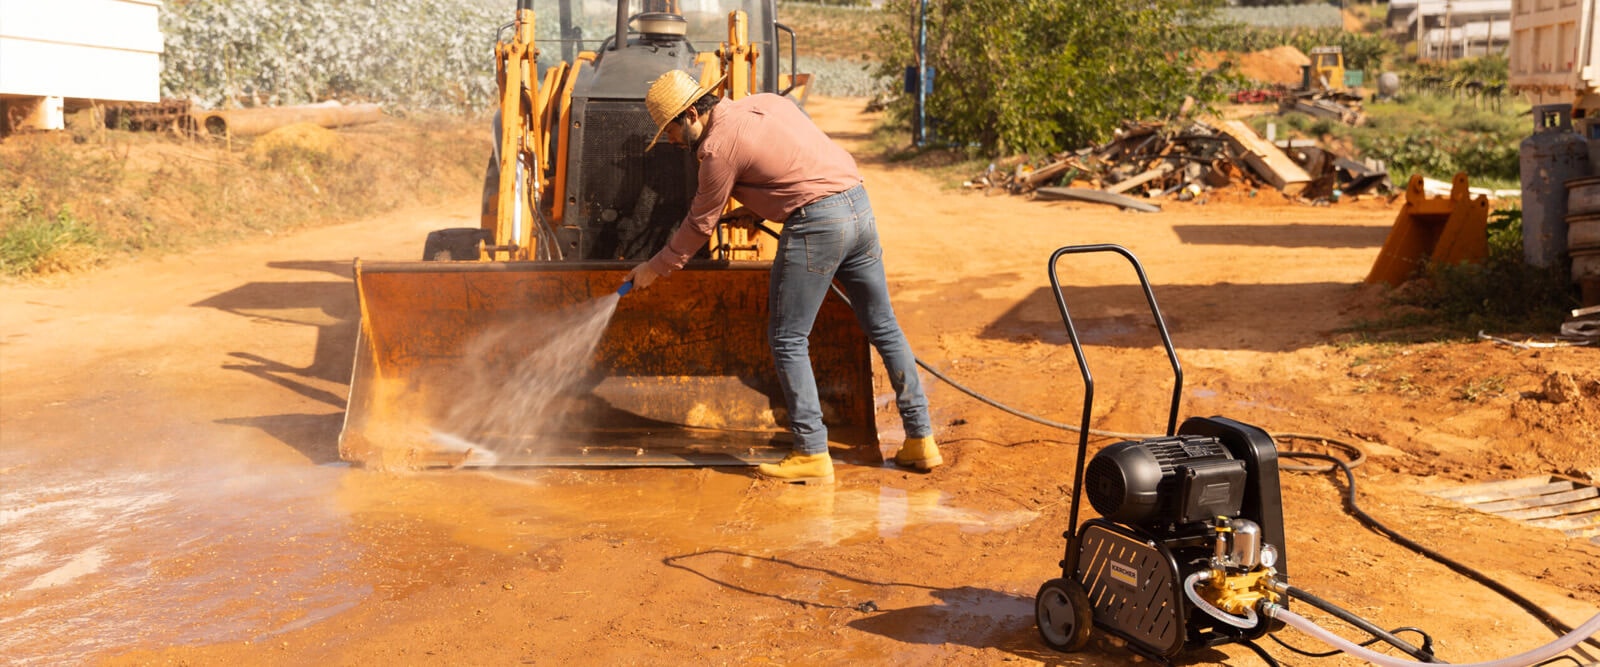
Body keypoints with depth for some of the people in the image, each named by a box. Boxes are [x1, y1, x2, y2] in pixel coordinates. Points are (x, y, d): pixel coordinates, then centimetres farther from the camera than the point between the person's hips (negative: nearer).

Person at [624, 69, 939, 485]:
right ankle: (921, 440, 19)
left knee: (786, 340, 2)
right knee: (883, 327, 14)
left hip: (815, 221, -9)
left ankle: (812, 454, 1)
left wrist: (656, 267, 14)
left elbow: (700, 225, 2)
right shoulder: (766, 102, 17)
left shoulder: (719, 147, -6)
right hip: (858, 204, 9)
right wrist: (757, 211, 27)